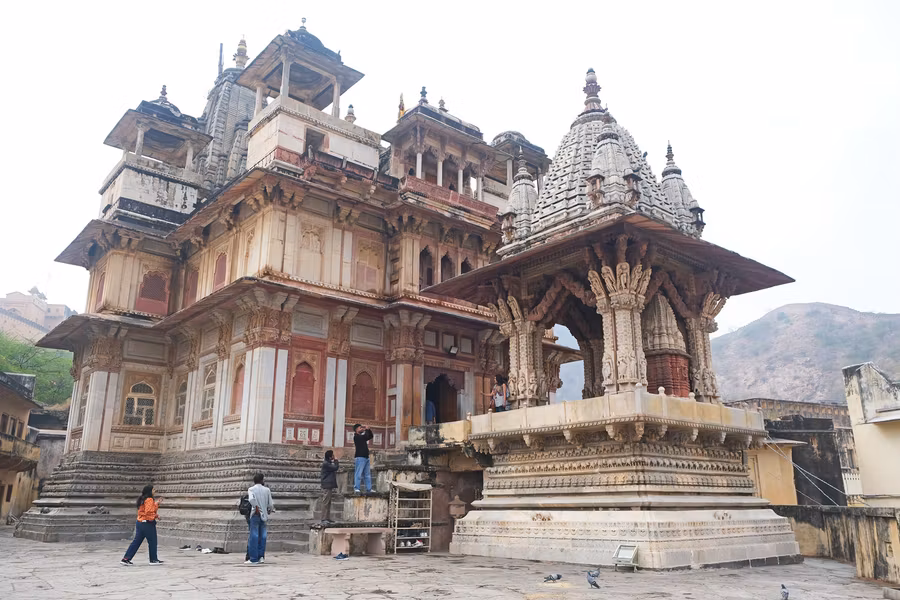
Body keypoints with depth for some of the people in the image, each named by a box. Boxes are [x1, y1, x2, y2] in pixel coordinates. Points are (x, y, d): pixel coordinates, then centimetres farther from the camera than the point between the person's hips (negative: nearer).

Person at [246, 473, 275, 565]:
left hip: (255, 515, -2)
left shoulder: (251, 489, 1)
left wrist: (257, 508, -9)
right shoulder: (267, 490, 6)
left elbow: (252, 499, -20)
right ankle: (261, 556, 6)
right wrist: (270, 510, 23)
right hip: (264, 515, 2)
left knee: (254, 536, 0)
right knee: (262, 536, 9)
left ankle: (254, 559, 0)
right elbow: (270, 504, 4)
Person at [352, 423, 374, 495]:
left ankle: (368, 489, 10)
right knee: (358, 474, -11)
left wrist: (369, 430, 12)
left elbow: (371, 436, 26)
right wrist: (366, 430, -4)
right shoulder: (356, 437, -6)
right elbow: (365, 436, -19)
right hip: (360, 457, -9)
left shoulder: (362, 437, 21)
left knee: (368, 475, 8)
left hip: (366, 457, 9)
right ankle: (356, 488, -11)